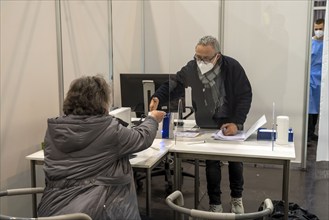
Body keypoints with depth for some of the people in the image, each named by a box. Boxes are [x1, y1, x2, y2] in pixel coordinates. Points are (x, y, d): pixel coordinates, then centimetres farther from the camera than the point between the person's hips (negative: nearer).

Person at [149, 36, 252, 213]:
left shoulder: (232, 67, -21)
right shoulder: (191, 68, -15)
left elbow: (245, 95, -16)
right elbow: (174, 83, -6)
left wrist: (237, 123, -23)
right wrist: (158, 97, -26)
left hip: (232, 123, 0)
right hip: (207, 125, 1)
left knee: (235, 161, 15)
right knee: (211, 164, 4)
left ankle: (237, 198, 37)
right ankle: (215, 203, 22)